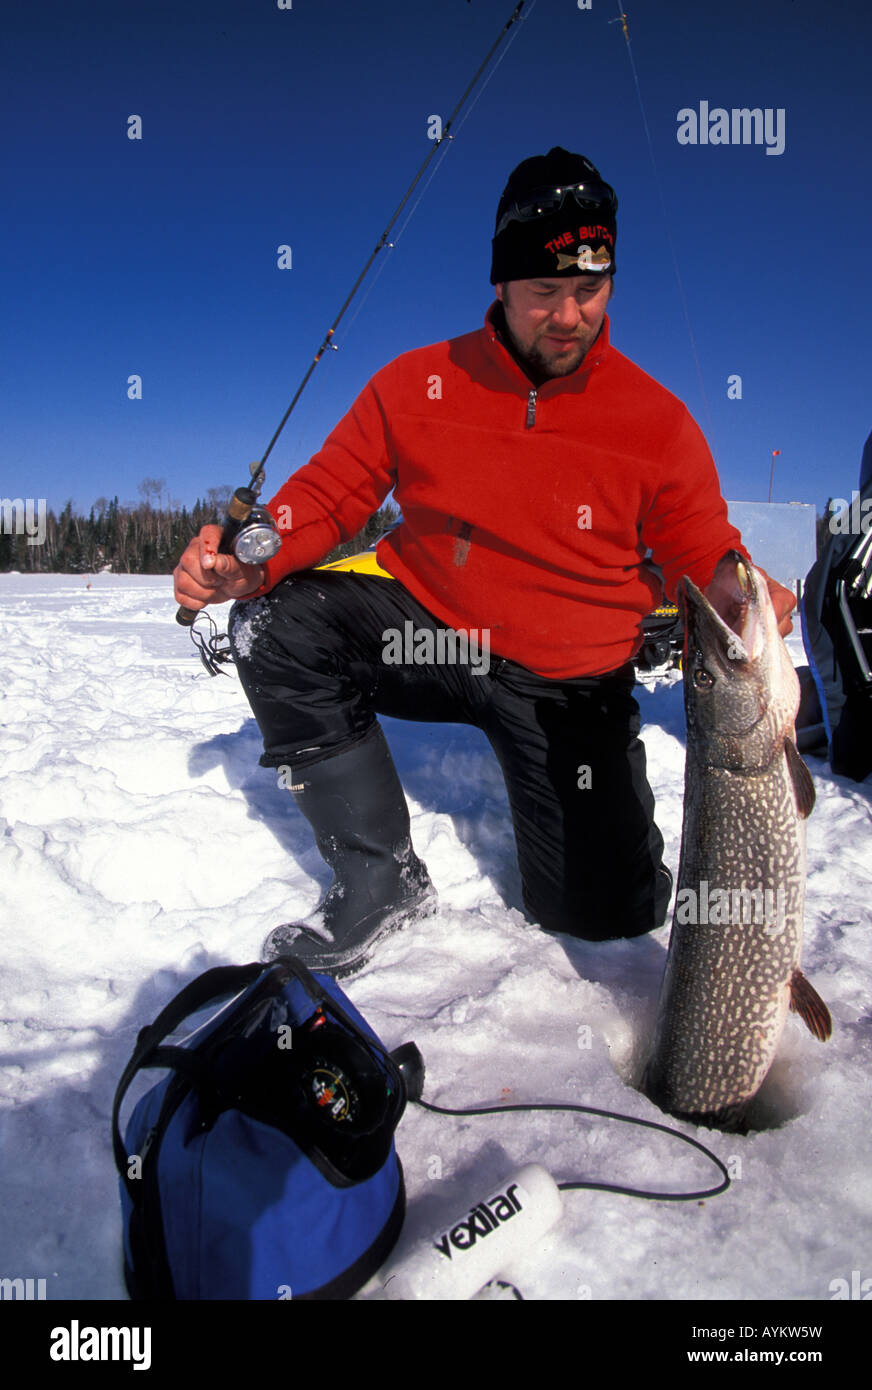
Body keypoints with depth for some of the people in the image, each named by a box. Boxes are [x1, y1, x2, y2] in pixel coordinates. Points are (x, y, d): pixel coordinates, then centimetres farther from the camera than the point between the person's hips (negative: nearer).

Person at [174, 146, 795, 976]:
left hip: (569, 682, -1)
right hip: (427, 632, 2)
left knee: (605, 912, -8)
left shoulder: (657, 421, -6)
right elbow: (330, 492, -3)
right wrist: (249, 567, -22)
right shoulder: (417, 383, -4)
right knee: (275, 624, -24)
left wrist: (734, 592, -25)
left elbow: (703, 556, 0)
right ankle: (381, 876, -8)